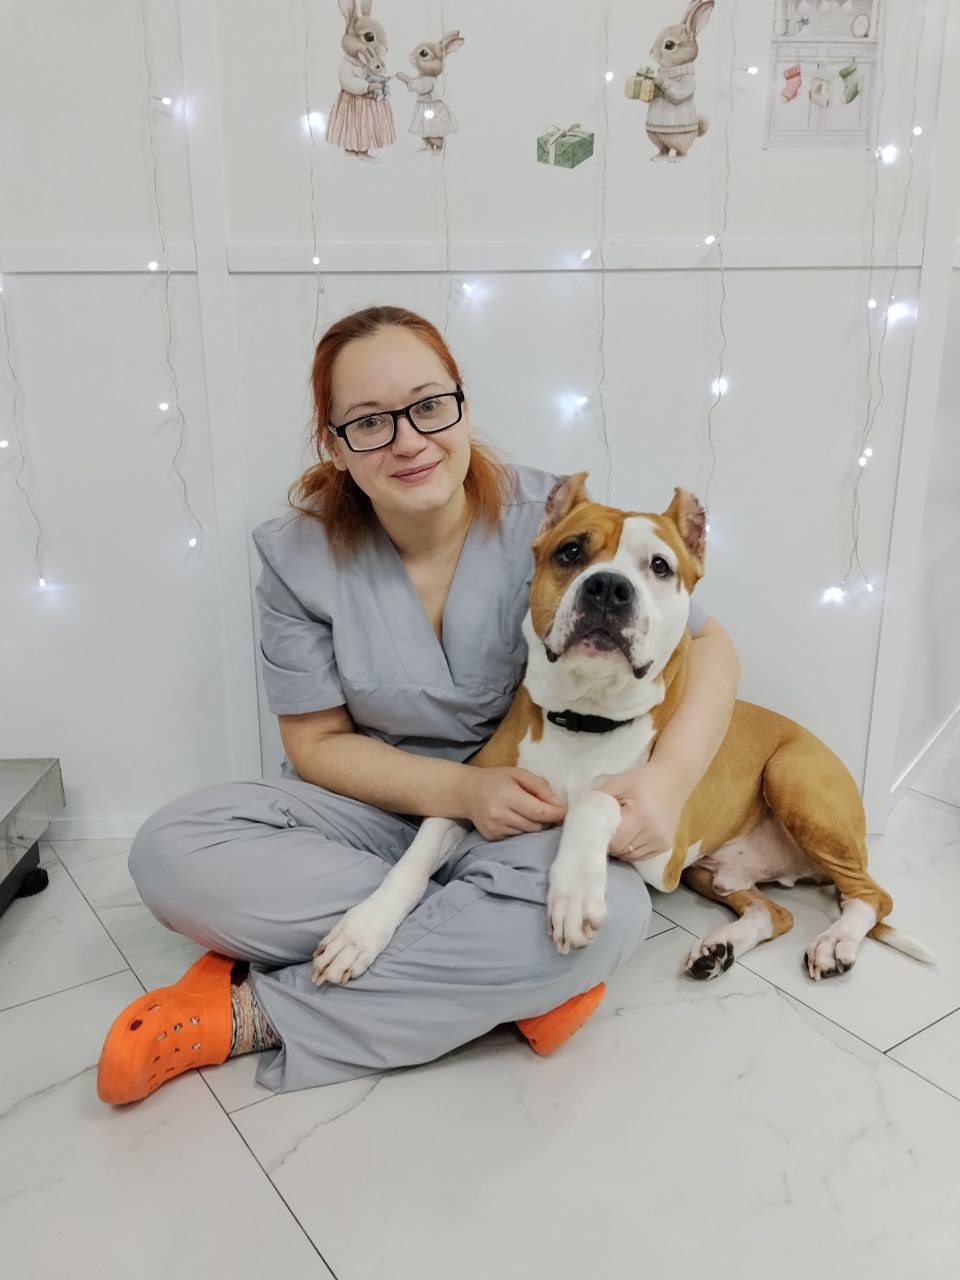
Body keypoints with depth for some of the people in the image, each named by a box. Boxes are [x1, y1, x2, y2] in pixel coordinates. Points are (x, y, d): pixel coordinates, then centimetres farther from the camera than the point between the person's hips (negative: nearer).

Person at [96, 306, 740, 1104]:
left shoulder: (547, 519, -13)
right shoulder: (301, 553, -8)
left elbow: (706, 644, -9)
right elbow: (317, 741, -3)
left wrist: (668, 780, -29)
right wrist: (460, 790, -21)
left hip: (530, 814, -1)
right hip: (378, 806, 2)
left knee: (609, 911, -35)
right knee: (173, 850, -23)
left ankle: (253, 1011, -20)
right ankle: (491, 969, -19)